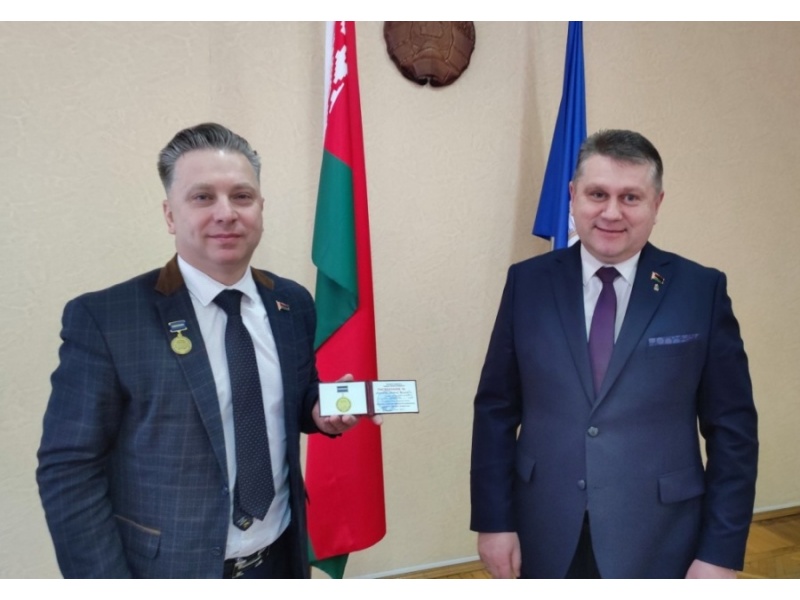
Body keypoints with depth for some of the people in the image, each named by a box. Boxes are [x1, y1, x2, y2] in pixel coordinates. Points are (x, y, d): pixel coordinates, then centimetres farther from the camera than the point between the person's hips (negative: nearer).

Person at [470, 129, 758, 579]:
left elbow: (732, 428, -3)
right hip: (546, 538, 2)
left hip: (657, 544, -1)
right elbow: (496, 410, 0)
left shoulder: (702, 290, -5)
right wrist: (493, 520, -2)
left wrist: (722, 551, -5)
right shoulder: (528, 283, -2)